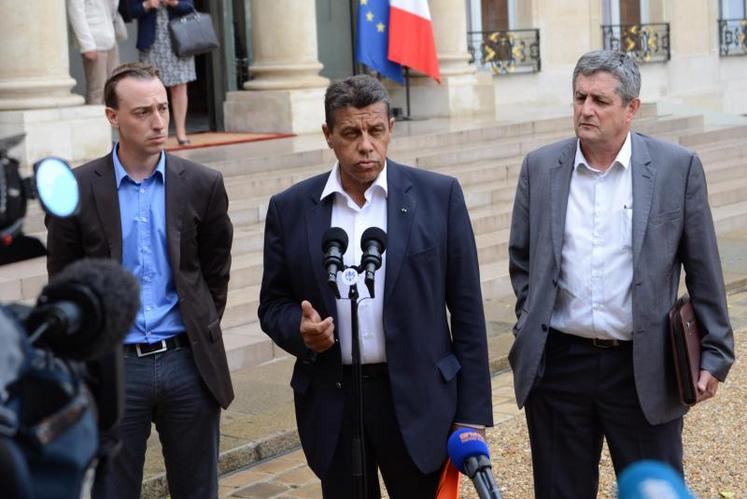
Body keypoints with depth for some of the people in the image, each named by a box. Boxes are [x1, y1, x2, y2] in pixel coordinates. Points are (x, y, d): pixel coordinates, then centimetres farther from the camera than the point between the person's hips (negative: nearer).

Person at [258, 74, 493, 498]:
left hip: (417, 398, -1)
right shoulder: (290, 209, 2)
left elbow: (467, 309, -1)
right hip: (331, 403, 2)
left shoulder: (438, 196, -3)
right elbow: (273, 305, 9)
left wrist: (472, 415, -2)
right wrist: (300, 329, -14)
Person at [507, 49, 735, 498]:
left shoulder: (678, 168, -4)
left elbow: (704, 271, 0)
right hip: (558, 363, 2)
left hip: (645, 370, -2)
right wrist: (531, 324, 7)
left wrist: (715, 355, 0)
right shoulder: (540, 167, 2)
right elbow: (521, 258, 13)